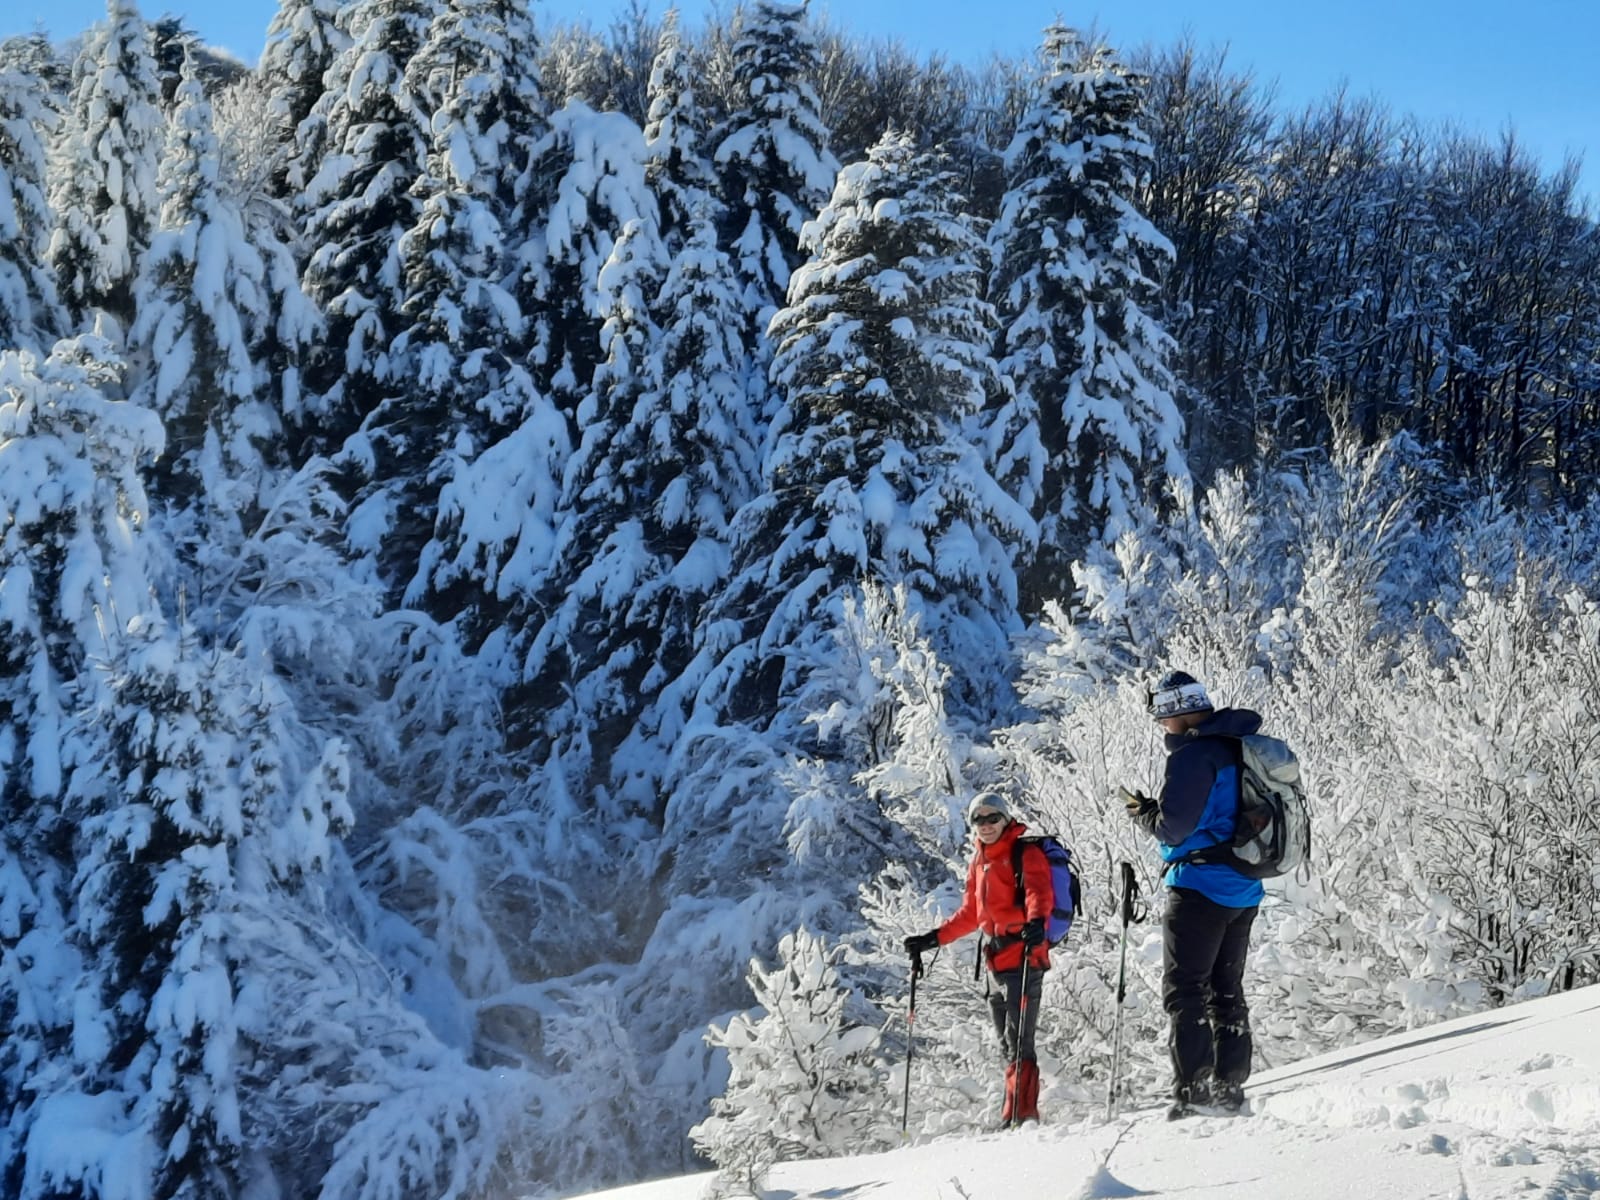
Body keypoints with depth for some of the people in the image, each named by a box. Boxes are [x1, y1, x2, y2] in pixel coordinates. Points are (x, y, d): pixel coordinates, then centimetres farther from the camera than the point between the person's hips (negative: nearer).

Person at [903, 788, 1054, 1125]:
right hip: (996, 964, 8)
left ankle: (1019, 1117, -14)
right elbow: (969, 915, 29)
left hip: (1023, 959, -8)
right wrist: (934, 939, 24)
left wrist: (1036, 921, -40)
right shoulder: (979, 862, 21)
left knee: (1018, 1045, -12)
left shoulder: (1025, 853, -3)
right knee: (1008, 1046, 8)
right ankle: (1021, 1117, 10)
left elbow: (1039, 890, -20)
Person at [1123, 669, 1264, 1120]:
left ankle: (1193, 1091, -12)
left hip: (1200, 889, -9)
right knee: (1226, 990, 15)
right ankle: (1230, 1087, 16)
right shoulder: (1242, 748, 12)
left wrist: (1142, 811, 2)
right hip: (1245, 890, 9)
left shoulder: (1195, 753, -15)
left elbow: (1173, 827, -17)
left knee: (1184, 990, -6)